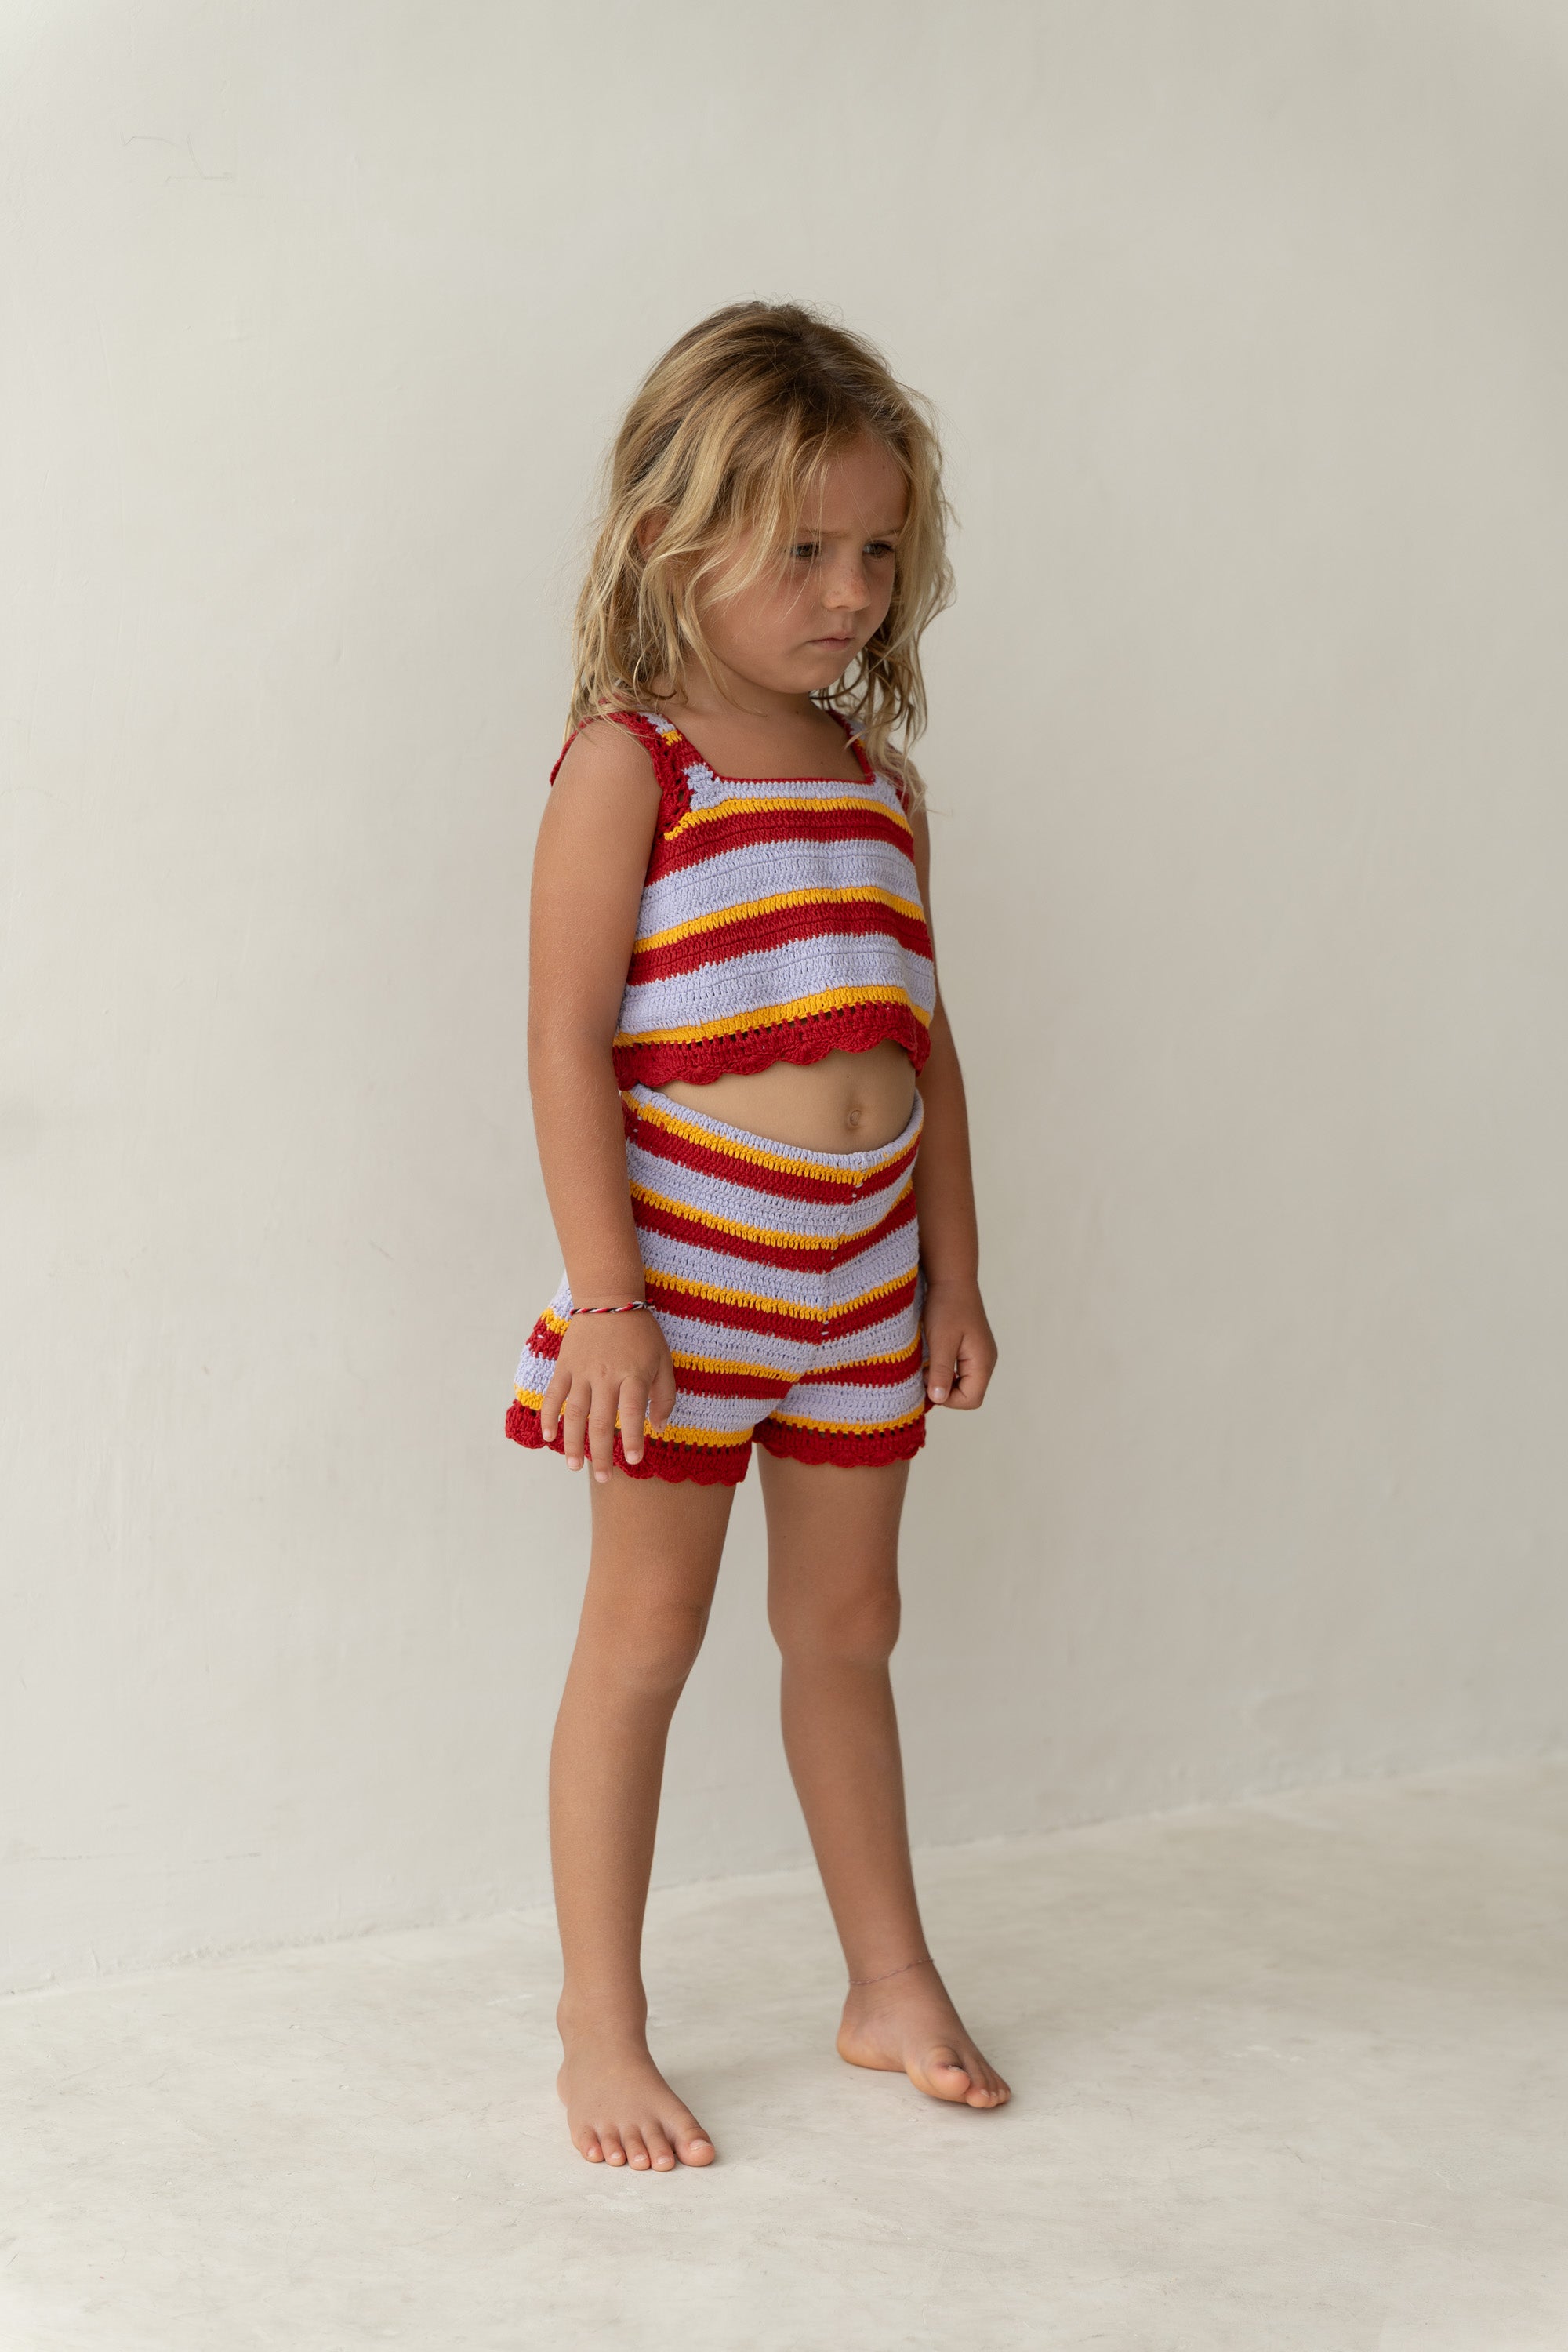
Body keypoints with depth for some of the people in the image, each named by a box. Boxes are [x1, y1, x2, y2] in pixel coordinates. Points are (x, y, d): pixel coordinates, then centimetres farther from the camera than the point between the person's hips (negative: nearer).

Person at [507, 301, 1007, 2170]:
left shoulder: (878, 777, 10)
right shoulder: (627, 765, -10)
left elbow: (920, 1037, 13)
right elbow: (568, 1041, -14)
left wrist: (954, 1274, 12)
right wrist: (606, 1299, -18)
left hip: (862, 1273, 6)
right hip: (686, 1266, -6)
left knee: (848, 1624, 16)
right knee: (644, 1632, 3)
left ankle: (891, 1988, 29)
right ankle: (601, 2033, 15)